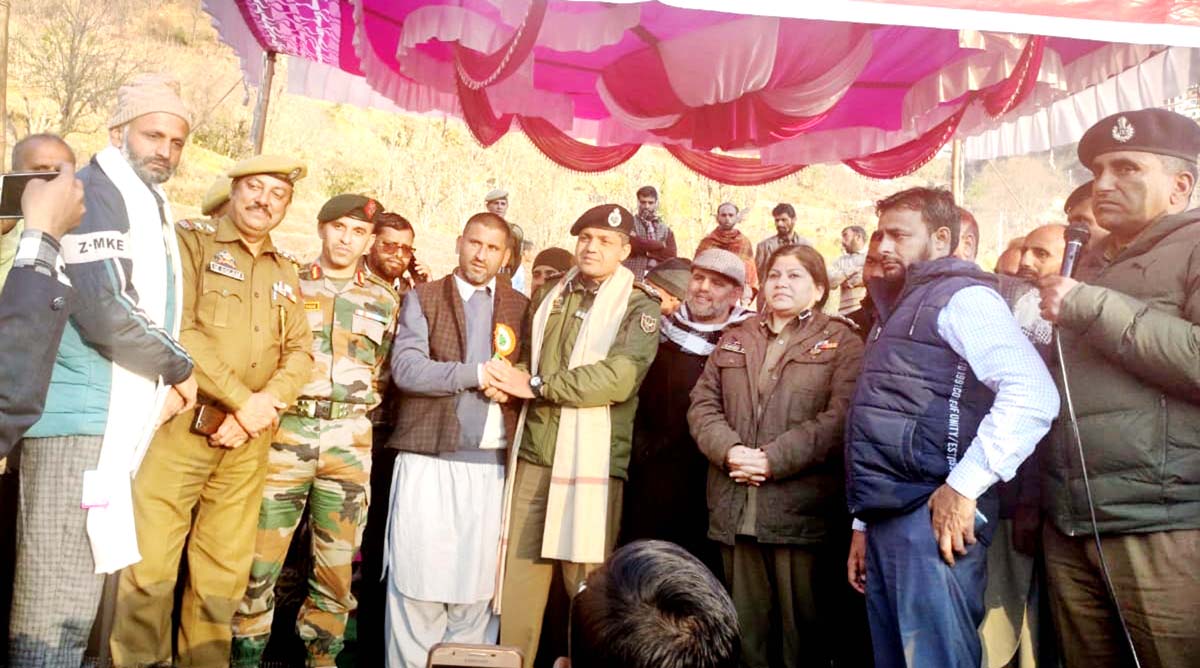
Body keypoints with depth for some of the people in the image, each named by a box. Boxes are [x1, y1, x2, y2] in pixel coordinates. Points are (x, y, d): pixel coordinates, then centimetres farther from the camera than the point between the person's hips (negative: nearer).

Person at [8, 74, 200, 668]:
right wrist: (179, 369, -8)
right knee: (52, 601, -5)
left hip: (115, 423, 9)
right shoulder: (95, 192, -9)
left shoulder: (152, 211, 19)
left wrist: (166, 385, 10)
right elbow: (102, 313, -21)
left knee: (74, 597, 15)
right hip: (79, 418, -9)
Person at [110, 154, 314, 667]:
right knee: (150, 565, -2)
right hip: (180, 424, -4)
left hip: (249, 438, 5)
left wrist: (267, 403, -9)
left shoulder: (285, 272, 17)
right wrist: (242, 400, -13)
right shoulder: (190, 240, 1)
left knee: (225, 572, 9)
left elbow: (300, 352, 10)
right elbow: (180, 331, -12)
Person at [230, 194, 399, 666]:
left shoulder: (384, 300, 13)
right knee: (262, 557, -1)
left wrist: (357, 409, 5)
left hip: (349, 439, 1)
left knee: (338, 562, 6)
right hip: (286, 431, -1)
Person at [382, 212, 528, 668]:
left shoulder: (520, 308, 12)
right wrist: (477, 374, -13)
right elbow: (406, 368, -7)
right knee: (417, 578, 2)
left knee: (476, 580, 5)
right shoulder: (423, 298, 7)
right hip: (428, 460, -1)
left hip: (491, 464, 2)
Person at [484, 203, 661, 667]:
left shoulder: (640, 307, -1)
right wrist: (512, 381, -2)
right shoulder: (549, 297, 16)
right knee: (518, 576, 7)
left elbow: (618, 378, -16)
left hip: (590, 459, -4)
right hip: (533, 454, 4)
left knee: (586, 585, 2)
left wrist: (536, 385, -12)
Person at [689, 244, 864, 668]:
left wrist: (773, 459, -17)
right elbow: (703, 404, 9)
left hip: (800, 510, -4)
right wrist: (728, 450, -10)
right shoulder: (734, 340, 18)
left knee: (802, 629, 5)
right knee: (744, 626, 13)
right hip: (734, 510, 4)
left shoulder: (841, 343, 3)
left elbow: (839, 418, -10)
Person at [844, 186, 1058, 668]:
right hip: (888, 519, 9)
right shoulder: (900, 309, 22)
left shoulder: (962, 297, -6)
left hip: (933, 517, -9)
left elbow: (1033, 394, -21)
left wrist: (964, 486, -21)